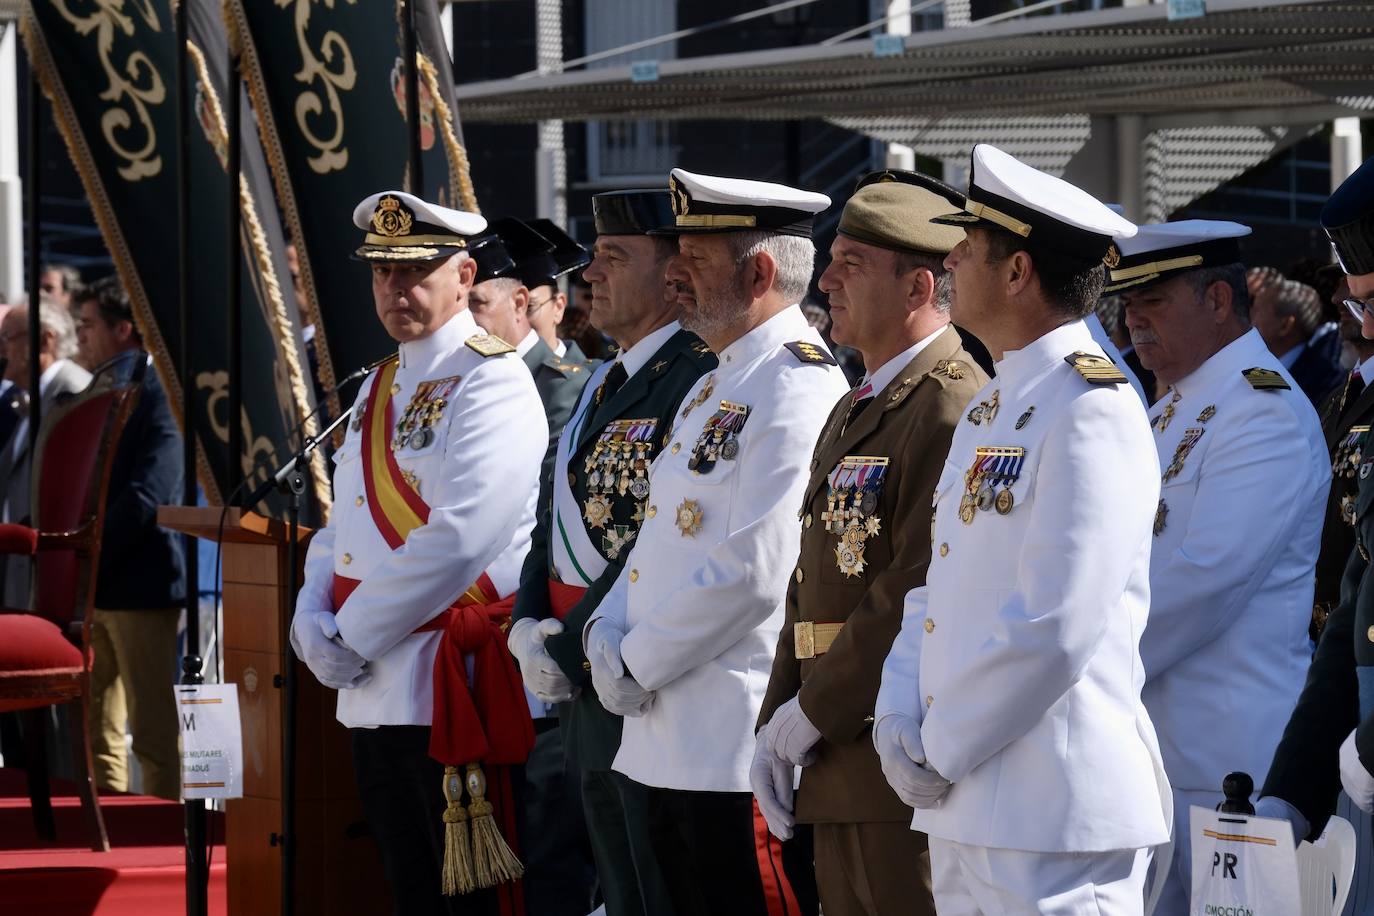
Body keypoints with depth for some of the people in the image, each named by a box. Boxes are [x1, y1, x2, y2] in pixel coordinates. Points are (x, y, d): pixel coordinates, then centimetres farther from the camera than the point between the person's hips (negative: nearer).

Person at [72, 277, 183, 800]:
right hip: (95, 587, 9)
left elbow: (148, 497, -19)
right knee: (97, 731, 11)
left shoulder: (158, 394, -11)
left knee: (154, 730, -5)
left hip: (141, 585, -9)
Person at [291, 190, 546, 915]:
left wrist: (351, 637, -15)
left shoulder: (491, 385, -11)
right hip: (372, 694, 9)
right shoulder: (380, 388, 17)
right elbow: (342, 524, 19)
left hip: (454, 692, -9)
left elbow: (456, 542, -21)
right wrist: (313, 616, -2)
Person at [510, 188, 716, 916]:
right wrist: (530, 627, 1)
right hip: (585, 691, 9)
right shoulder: (606, 383, 17)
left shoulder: (700, 379, -15)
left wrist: (568, 649, -17)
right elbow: (557, 518, 18)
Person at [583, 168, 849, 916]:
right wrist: (609, 640, 3)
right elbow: (661, 537, 21)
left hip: (743, 744, -10)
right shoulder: (719, 385, 18)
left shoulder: (798, 390, -15)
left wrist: (638, 664, -11)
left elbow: (754, 572, -21)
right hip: (675, 745, 10)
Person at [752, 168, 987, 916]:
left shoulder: (954, 412, -14)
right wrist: (775, 725, 11)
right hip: (838, 774, 10)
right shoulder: (854, 412, 19)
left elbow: (921, 599, -20)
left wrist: (810, 714, -14)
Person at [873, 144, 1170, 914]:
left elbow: (1056, 628, -20)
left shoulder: (1092, 410, -14)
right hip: (967, 808, 9)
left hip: (1056, 818, -9)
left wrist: (943, 749, -13)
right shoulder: (991, 409, 17)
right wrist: (899, 716, 2)